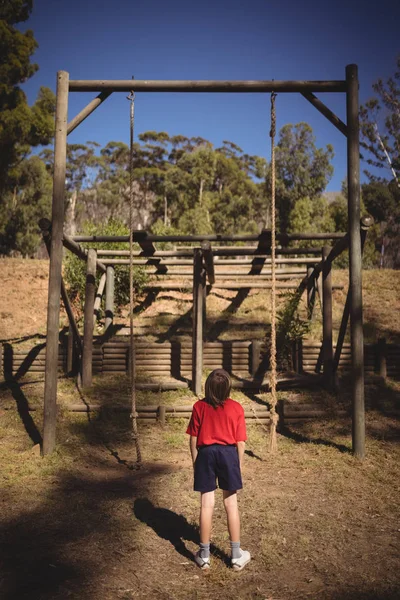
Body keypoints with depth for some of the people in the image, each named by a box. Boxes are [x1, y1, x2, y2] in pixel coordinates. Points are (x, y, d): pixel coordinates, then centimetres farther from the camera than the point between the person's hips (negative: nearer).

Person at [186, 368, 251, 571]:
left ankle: (204, 555, 18)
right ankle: (236, 555, 18)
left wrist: (195, 462, 9)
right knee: (231, 504, 9)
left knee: (206, 504, 7)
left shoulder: (199, 407, -6)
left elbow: (193, 439, -2)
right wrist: (239, 464, 9)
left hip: (206, 454, 0)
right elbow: (241, 442, -3)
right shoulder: (236, 408, -6)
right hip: (228, 454, 0)